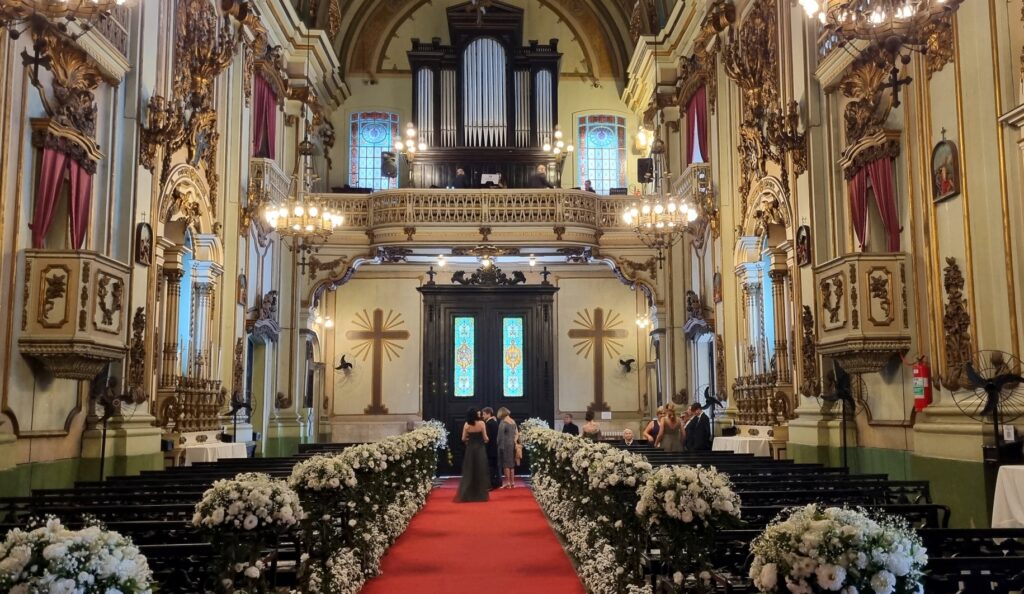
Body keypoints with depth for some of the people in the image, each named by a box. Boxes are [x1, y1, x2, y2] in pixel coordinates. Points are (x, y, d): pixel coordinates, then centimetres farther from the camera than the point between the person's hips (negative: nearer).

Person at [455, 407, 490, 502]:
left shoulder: (466, 424, -4)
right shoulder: (481, 423, -10)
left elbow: (463, 439, -1)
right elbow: (485, 438, -8)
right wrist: (486, 440, 15)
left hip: (470, 449, 2)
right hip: (480, 449, -2)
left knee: (468, 472, 8)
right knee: (480, 471, 7)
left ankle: (465, 495, 5)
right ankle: (481, 495, 11)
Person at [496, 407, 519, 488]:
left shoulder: (503, 422, -12)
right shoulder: (513, 421, 9)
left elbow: (500, 435, -13)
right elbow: (517, 433, 10)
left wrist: (499, 445, -7)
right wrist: (515, 440, 5)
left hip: (505, 445, -7)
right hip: (512, 444, 7)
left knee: (506, 463, -1)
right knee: (511, 463, 12)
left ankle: (508, 483, -1)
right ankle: (512, 482, 15)